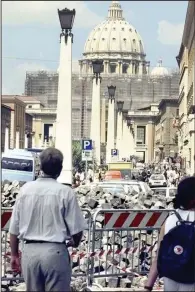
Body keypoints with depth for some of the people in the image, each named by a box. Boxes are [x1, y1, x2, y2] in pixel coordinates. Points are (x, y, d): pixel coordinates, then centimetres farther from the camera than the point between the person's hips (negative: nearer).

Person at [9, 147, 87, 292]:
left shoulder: (25, 189, 1)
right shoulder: (65, 191, -8)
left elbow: (14, 228, 5)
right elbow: (76, 229, -6)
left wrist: (14, 255, 17)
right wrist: (74, 243, 16)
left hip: (29, 251, 3)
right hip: (55, 251, -3)